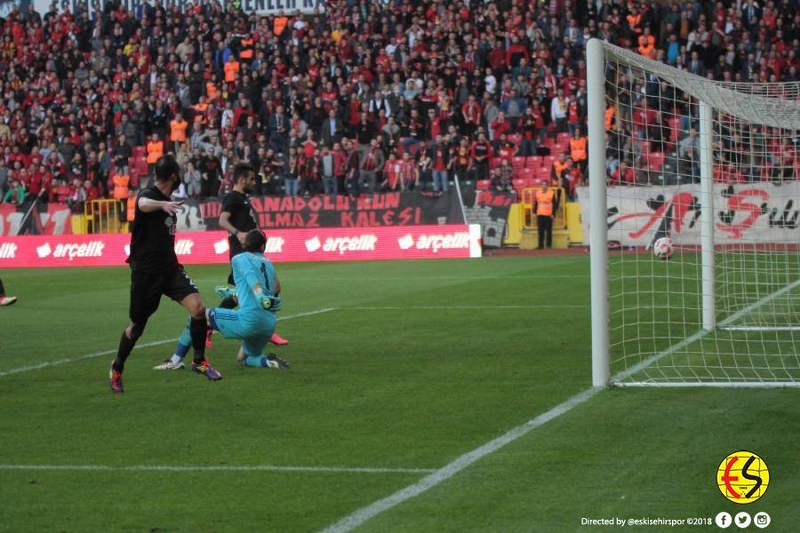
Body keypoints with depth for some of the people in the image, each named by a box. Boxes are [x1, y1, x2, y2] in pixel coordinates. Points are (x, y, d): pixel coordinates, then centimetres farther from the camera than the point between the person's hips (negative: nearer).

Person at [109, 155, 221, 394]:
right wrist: (162, 204, -63)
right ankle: (117, 369, 31)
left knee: (198, 307, -16)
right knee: (137, 325, 6)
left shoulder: (167, 202, 11)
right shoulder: (147, 194, -14)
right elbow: (143, 204, -42)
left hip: (169, 267, 6)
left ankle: (199, 361, 1)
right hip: (145, 271, -6)